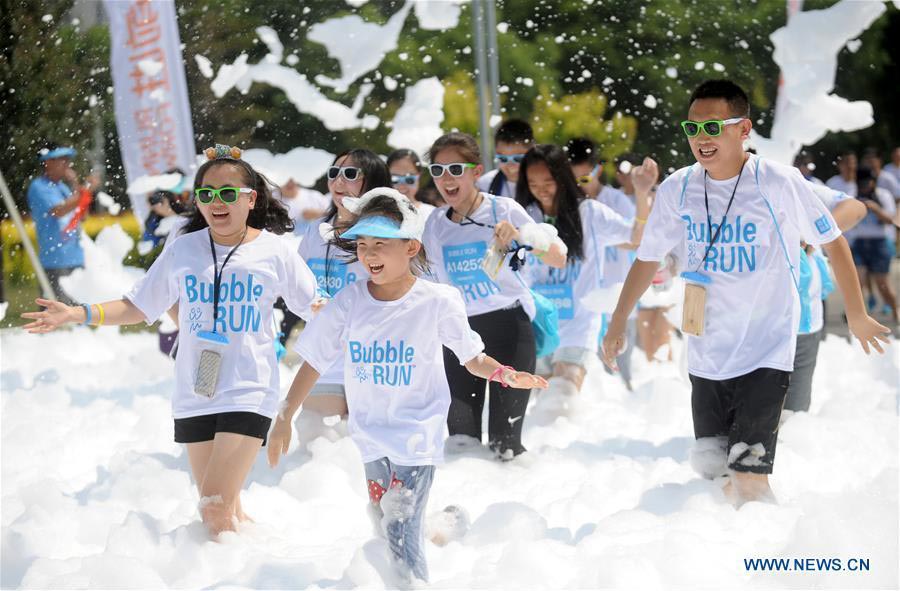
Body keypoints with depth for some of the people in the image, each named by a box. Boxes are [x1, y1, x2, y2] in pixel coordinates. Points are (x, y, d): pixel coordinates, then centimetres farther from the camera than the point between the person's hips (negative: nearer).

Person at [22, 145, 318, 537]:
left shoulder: (273, 251, -1)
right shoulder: (183, 251, 5)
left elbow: (317, 307, 6)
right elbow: (138, 307, 10)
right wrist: (77, 314, -1)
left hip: (248, 394, -4)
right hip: (195, 396, 4)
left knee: (216, 507, -16)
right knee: (217, 511, 9)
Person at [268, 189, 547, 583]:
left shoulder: (437, 302, -10)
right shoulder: (348, 303, -4)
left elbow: (472, 358, -1)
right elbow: (314, 362, 3)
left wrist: (505, 375, -22)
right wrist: (284, 420, 3)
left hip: (417, 436, -4)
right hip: (368, 434, 4)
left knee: (402, 537, -11)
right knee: (382, 532, 13)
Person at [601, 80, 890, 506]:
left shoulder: (779, 184, -13)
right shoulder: (677, 190, -3)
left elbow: (833, 244, 0)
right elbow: (648, 259, 13)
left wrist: (857, 317, 7)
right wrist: (618, 324, 18)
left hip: (766, 354, -4)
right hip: (706, 357, 4)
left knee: (749, 479, -15)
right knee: (716, 474, 11)